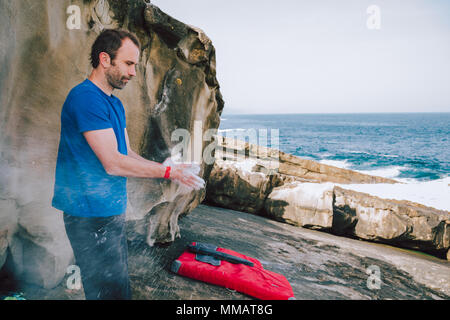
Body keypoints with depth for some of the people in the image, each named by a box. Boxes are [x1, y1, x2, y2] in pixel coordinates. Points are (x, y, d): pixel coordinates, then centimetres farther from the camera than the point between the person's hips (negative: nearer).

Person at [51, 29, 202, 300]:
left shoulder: (115, 104, 13)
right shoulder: (86, 97, -17)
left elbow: (128, 154, 14)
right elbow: (112, 163, -22)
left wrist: (171, 169, 2)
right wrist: (168, 172, -14)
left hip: (113, 211, 10)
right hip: (92, 216, -9)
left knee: (120, 286, 19)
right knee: (111, 291, 1)